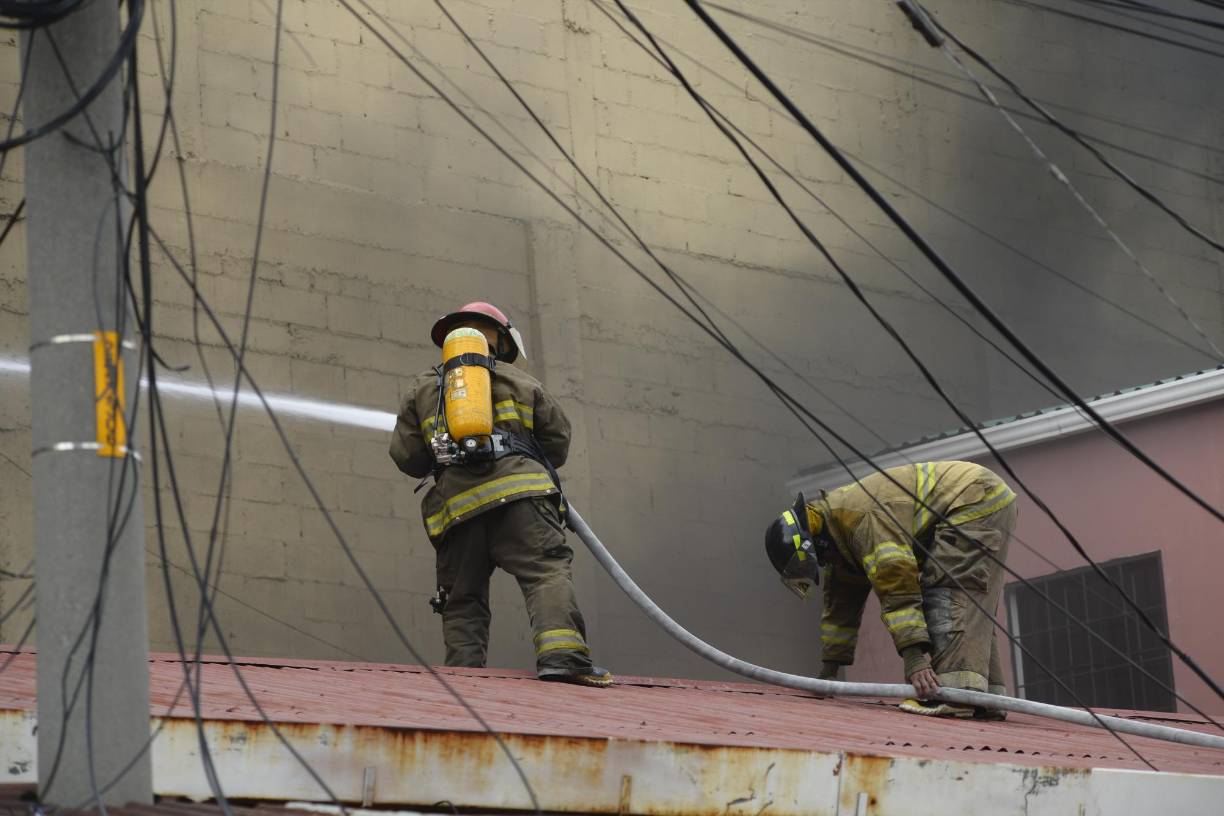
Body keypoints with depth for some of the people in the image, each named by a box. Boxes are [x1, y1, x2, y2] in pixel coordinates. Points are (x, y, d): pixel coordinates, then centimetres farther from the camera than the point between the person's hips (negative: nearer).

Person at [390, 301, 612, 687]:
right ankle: (561, 652, -36)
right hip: (520, 490, -2)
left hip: (455, 502, 2)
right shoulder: (522, 382, 22)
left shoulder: (423, 388, 24)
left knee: (463, 597, 9)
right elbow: (558, 441, 23)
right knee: (547, 572, -15)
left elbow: (406, 455, 18)